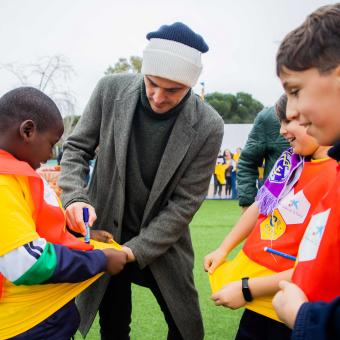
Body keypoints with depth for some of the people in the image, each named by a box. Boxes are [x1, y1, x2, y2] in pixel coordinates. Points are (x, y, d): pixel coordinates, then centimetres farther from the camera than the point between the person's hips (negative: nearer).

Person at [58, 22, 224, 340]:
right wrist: (75, 197, -23)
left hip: (162, 241, 0)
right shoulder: (111, 90, -14)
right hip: (104, 231, 1)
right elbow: (77, 148, -4)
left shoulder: (208, 126, -18)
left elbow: (185, 202, -15)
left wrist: (136, 250, -20)